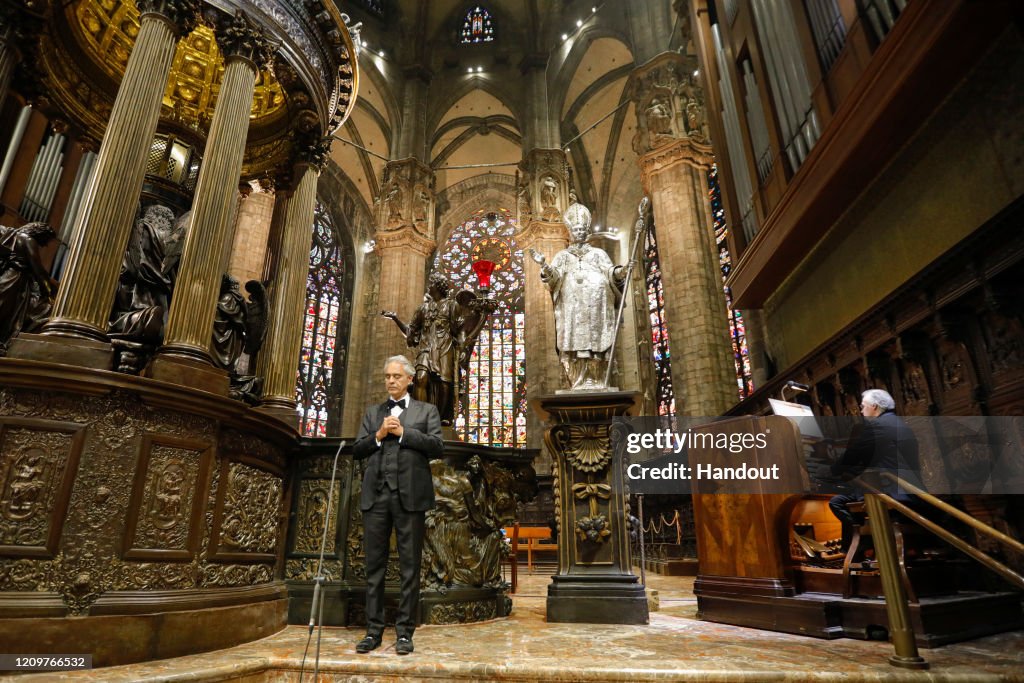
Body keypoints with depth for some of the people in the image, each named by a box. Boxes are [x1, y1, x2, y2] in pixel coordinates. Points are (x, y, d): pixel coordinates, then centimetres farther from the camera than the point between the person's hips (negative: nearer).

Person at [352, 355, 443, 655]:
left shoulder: (426, 411, 9)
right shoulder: (372, 412, 18)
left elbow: (437, 447, -5)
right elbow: (356, 451, 10)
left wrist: (402, 431, -8)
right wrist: (378, 435, -6)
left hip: (410, 495, -3)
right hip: (376, 495, 3)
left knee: (410, 567, 3)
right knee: (374, 565, 8)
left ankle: (405, 632, 13)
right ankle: (373, 630, 18)